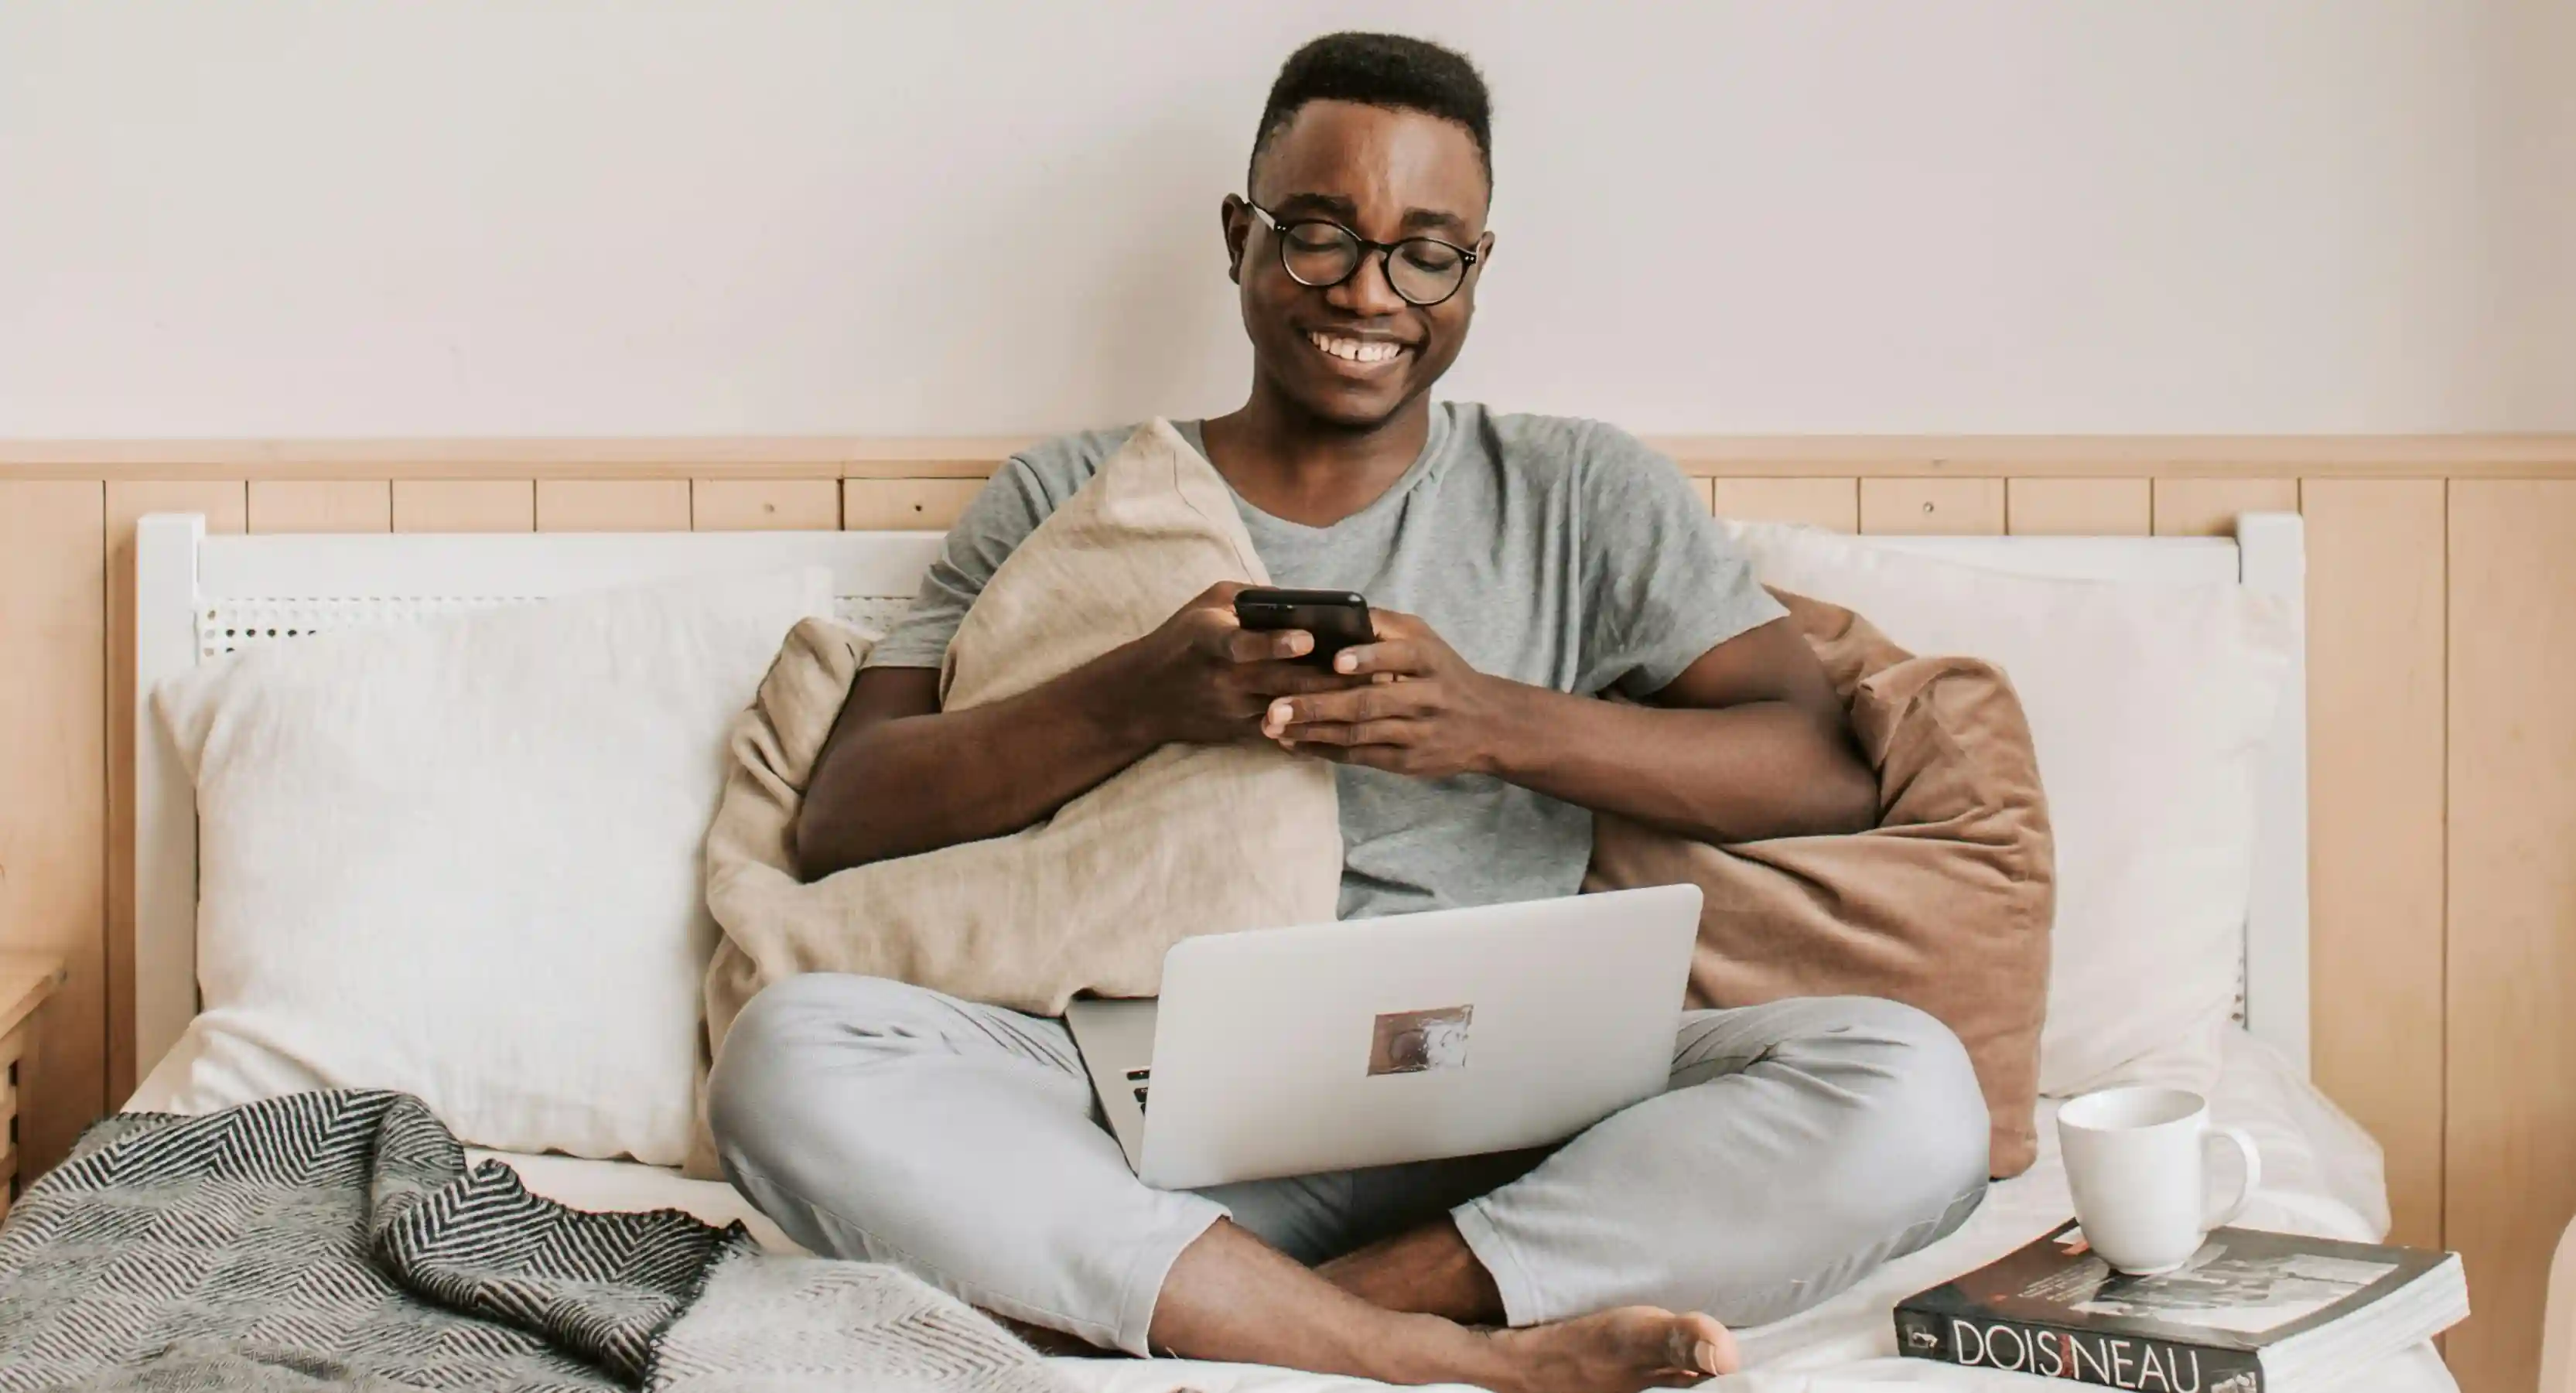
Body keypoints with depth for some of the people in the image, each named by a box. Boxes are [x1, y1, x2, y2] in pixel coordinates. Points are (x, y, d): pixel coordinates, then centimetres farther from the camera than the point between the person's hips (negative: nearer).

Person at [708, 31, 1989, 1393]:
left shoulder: (1583, 495, 16)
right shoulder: (1070, 501, 15)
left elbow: (1832, 772, 3)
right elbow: (840, 816, 5)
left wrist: (1499, 724, -13)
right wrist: (1135, 697, -12)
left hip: (1487, 1126, 0)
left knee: (1910, 1092, -26)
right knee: (787, 1052, -29)